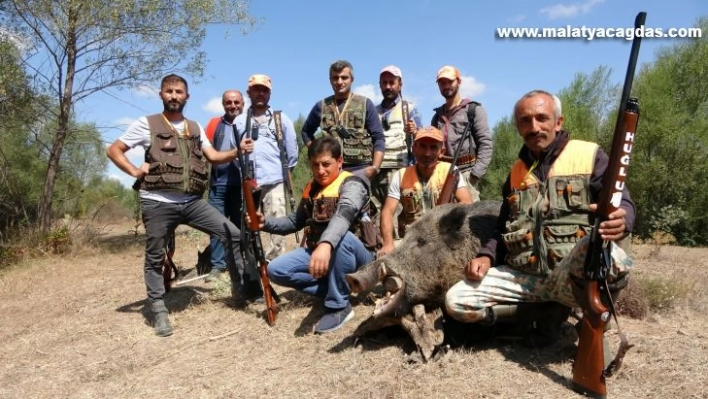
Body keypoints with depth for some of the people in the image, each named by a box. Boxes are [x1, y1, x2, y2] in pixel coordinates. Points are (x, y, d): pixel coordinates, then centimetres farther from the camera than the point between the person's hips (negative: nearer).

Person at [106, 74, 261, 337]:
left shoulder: (195, 128, 16)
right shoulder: (146, 124, 4)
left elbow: (213, 156, 6)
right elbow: (113, 150, 6)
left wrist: (238, 151, -11)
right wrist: (135, 172, -9)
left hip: (191, 201, 4)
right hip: (157, 203, -3)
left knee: (233, 234, -4)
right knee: (155, 257, 5)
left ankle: (241, 287, 8)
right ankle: (157, 309, 21)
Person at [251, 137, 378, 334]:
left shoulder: (351, 184, -15)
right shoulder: (312, 188, 8)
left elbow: (344, 214, -37)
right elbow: (295, 221, 18)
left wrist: (326, 244, -57)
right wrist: (266, 223, -1)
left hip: (355, 254, -6)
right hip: (316, 251, 7)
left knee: (341, 237, -40)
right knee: (276, 270, -9)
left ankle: (338, 305, -22)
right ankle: (334, 290, -4)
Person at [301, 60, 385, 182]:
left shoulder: (365, 104, 6)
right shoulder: (321, 106, 11)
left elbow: (378, 138, 2)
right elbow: (306, 131, 25)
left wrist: (375, 167, -10)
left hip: (360, 169, -2)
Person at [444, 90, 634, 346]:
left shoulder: (589, 155, 4)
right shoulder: (516, 171, 19)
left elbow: (621, 203, -6)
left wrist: (621, 221, -31)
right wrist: (487, 256, 4)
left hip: (575, 278, -4)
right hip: (523, 277, 4)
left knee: (610, 257, -38)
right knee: (456, 301, -13)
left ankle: (550, 304, -6)